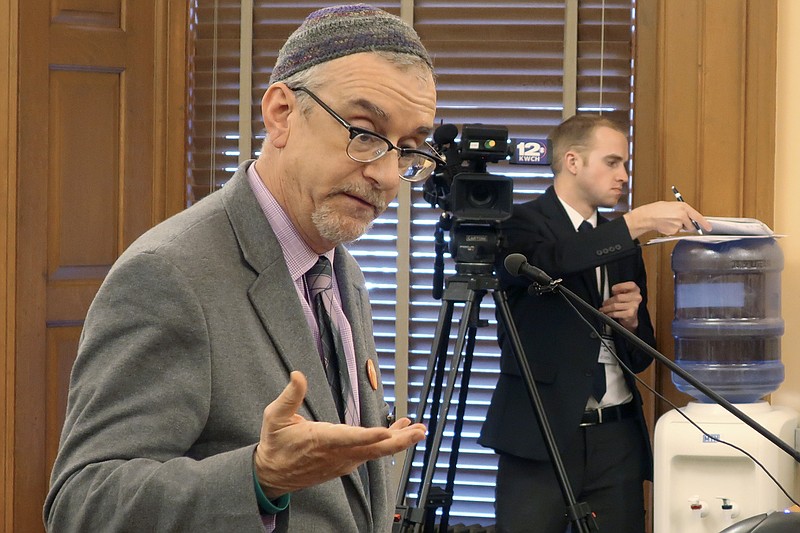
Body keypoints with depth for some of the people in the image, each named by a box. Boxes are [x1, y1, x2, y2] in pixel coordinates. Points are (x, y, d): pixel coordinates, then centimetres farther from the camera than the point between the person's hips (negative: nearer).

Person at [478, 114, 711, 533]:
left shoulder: (620, 242, 18)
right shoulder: (522, 225, 0)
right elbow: (549, 260, -25)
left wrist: (632, 319, -3)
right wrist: (636, 222, -26)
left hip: (618, 439, 5)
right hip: (540, 435, -5)